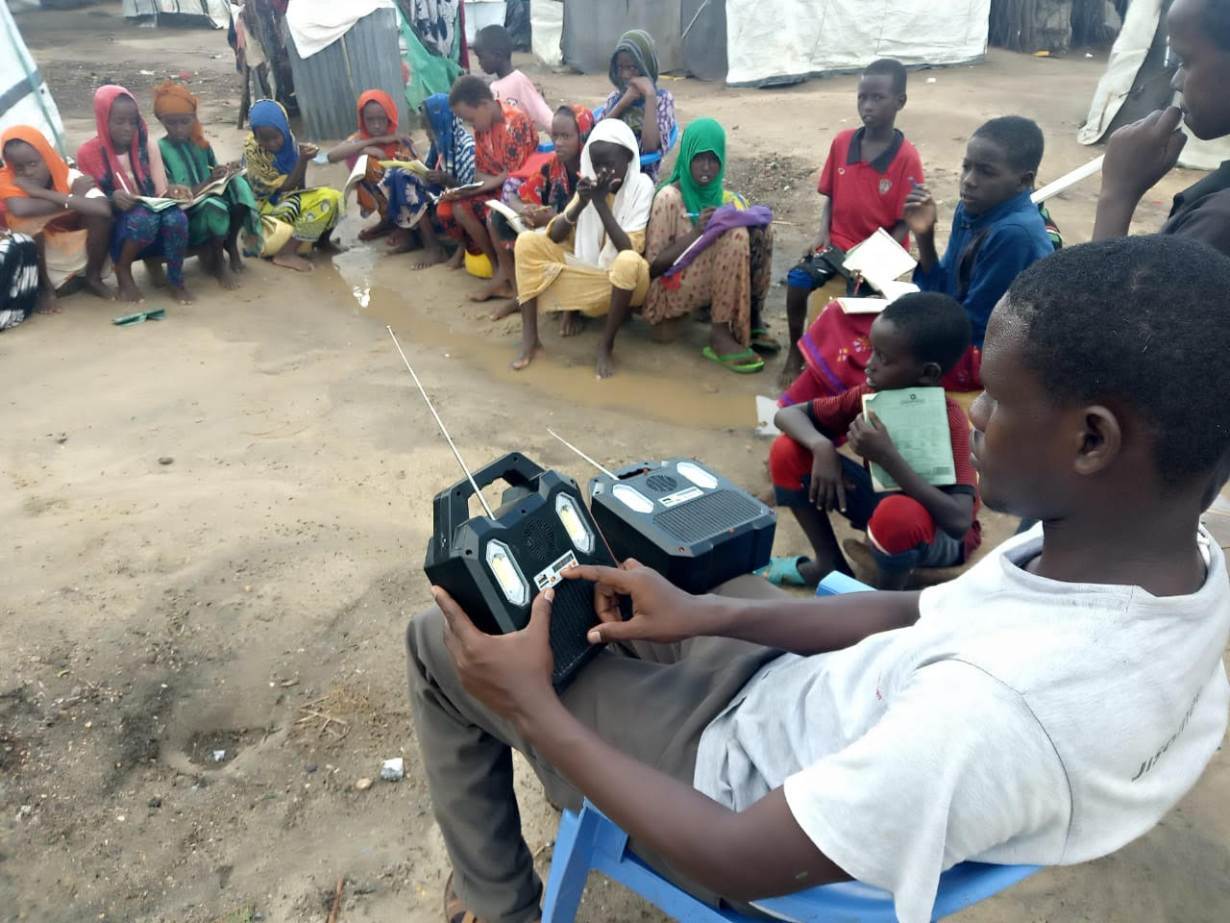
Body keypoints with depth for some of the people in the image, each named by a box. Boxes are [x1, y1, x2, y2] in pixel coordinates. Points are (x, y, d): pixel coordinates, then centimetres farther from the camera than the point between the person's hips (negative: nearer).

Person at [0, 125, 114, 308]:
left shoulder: (72, 178, -17)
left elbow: (103, 208, -39)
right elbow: (20, 209, -41)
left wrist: (42, 193, -34)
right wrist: (74, 200, -32)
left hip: (81, 257, 1)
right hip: (43, 263, -1)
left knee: (98, 212, -24)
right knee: (30, 219, -30)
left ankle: (93, 278, -1)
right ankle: (44, 288, -8)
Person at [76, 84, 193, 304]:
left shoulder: (148, 147, 3)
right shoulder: (88, 153, -4)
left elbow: (162, 192, 0)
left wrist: (172, 192, -24)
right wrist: (112, 199, -23)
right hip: (115, 225, -2)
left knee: (175, 217, -34)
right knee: (144, 218, -38)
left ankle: (176, 281, -9)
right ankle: (122, 269, -8)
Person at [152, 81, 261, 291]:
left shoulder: (202, 144, 8)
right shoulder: (159, 150, -9)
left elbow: (216, 176, 15)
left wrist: (226, 172, -10)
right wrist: (208, 182, -27)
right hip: (185, 215, -5)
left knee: (237, 183, -19)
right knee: (214, 205, -35)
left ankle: (231, 244, -4)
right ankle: (217, 261, -11)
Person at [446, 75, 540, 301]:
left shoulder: (516, 122, -22)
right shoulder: (482, 126, 3)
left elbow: (512, 176, -22)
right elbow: (481, 170, 7)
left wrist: (476, 189, -22)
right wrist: (465, 189, -13)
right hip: (496, 187, 9)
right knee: (460, 207, -9)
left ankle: (504, 276, -9)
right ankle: (501, 274, -10)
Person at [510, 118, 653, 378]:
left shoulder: (641, 185, -13)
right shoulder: (590, 182, 0)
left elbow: (630, 249, -23)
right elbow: (554, 236, -6)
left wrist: (601, 203, -26)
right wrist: (580, 203, -22)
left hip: (622, 279, -5)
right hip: (587, 270, 5)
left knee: (628, 262, -40)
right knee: (527, 242, -10)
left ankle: (606, 345, -20)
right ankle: (530, 339, -15)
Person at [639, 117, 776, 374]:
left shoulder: (721, 192, 6)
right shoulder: (670, 197, -14)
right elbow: (651, 266, -16)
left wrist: (749, 221, -10)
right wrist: (697, 233, -25)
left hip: (711, 281, 7)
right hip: (673, 290, -7)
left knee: (760, 229, -9)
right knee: (736, 236, -27)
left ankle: (752, 319, -6)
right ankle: (720, 334, -23)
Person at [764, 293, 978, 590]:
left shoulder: (950, 420, -29)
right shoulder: (870, 394, -15)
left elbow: (959, 521, -39)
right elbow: (787, 414, -10)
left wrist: (888, 457, -43)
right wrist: (822, 447, -32)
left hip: (939, 532, -5)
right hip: (881, 498, 5)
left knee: (898, 514, -43)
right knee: (787, 452, -12)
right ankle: (829, 562, 2)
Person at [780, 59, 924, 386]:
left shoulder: (907, 159, -12)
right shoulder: (841, 142, -1)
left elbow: (904, 225, -9)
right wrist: (823, 232, -6)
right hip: (838, 242, 4)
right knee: (797, 280, -19)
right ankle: (795, 350, 2)